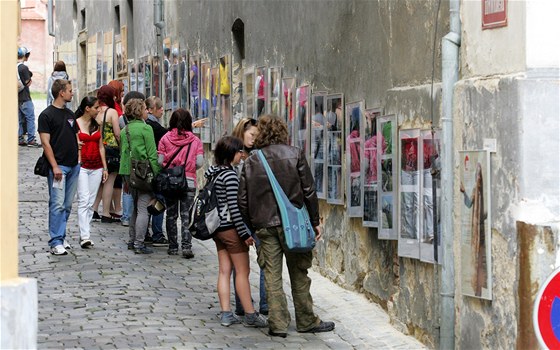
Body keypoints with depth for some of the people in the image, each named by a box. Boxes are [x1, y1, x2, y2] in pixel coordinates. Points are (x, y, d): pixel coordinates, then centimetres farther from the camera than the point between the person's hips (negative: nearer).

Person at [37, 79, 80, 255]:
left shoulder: (70, 114, 16)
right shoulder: (47, 115, -6)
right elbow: (45, 142, -11)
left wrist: (79, 159, 12)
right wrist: (55, 166, -17)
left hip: (73, 166, 7)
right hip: (58, 166, -7)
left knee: (67, 205, 9)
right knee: (57, 204, -9)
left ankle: (61, 237, 17)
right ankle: (56, 242, -9)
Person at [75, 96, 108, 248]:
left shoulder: (97, 124, 12)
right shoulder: (75, 124, -4)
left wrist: (105, 167, 12)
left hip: (96, 167, 6)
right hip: (81, 166, -6)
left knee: (91, 202, 6)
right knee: (84, 200, -13)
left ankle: (85, 234, 11)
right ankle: (85, 236, -17)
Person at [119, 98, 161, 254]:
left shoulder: (125, 129, 12)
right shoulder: (145, 128, -10)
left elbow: (123, 152, 16)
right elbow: (152, 154, -12)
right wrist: (157, 175, -9)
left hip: (128, 171, 8)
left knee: (136, 206, 19)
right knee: (144, 208, -5)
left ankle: (132, 240, 21)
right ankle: (139, 244, -7)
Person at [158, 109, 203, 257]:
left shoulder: (165, 139, -4)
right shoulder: (195, 140, -4)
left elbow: (160, 161, -4)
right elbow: (199, 162, -5)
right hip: (189, 182, -1)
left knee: (171, 215, 11)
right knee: (186, 215, 2)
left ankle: (173, 247, 14)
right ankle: (186, 247, -7)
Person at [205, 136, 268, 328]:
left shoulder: (212, 173, 8)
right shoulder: (230, 175, -18)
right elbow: (234, 207, -20)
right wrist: (245, 233, -17)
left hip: (217, 227, 8)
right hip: (231, 228, -8)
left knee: (224, 271, 9)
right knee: (242, 272, 0)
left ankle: (226, 314, 9)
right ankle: (250, 315, 5)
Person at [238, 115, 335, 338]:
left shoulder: (251, 161, 5)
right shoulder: (295, 155, -1)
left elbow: (243, 199, 4)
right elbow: (309, 191, -2)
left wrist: (251, 228, 12)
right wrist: (315, 221, 5)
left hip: (264, 225, 1)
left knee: (272, 276, 4)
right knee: (299, 274, 8)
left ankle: (278, 324, 3)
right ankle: (306, 321, 15)